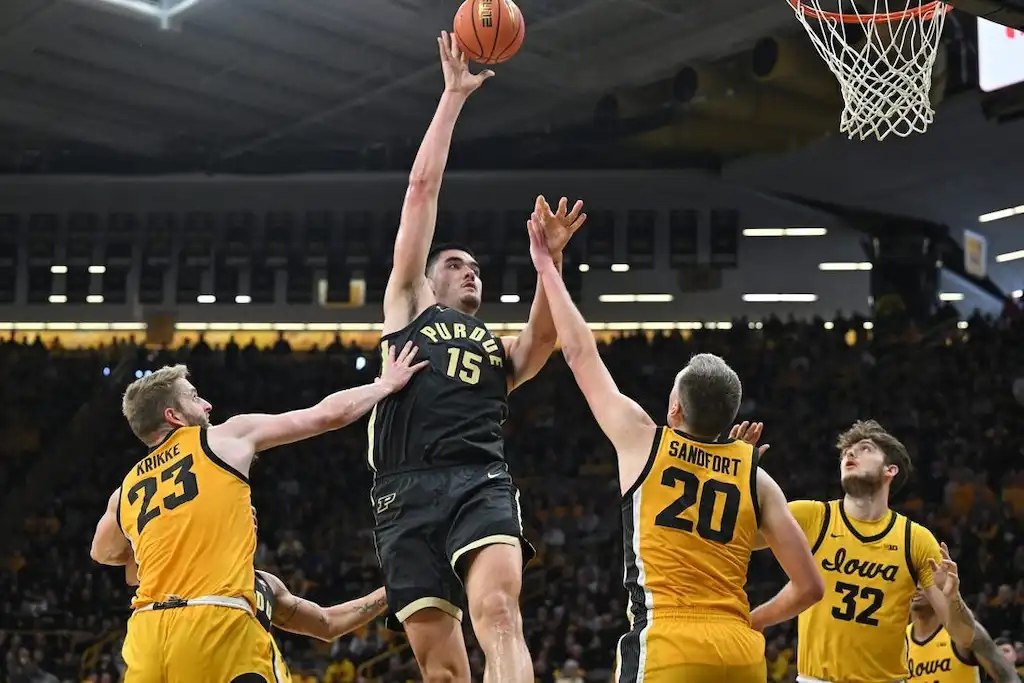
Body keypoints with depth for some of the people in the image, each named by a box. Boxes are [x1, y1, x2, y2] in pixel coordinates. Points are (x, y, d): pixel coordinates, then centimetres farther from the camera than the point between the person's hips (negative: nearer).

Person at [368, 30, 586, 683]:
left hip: (481, 483, 1)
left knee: (499, 614, -25)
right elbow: (423, 188, 21)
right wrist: (454, 95, 21)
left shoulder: (505, 349, 29)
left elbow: (546, 336, 3)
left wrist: (548, 257, -10)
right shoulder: (407, 306, 24)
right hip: (407, 492, 0)